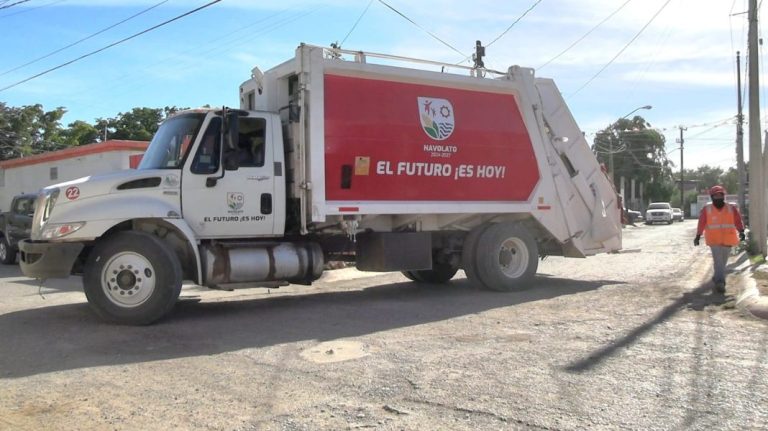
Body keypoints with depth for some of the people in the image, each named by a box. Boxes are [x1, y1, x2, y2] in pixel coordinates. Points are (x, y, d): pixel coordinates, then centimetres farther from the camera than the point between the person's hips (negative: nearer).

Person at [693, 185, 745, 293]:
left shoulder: (732, 208, 1)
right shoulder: (707, 209, -3)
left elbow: (738, 221, -7)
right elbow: (701, 223, -3)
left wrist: (741, 231, -22)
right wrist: (698, 236, -7)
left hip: (727, 240, 3)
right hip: (714, 240, -2)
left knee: (722, 261, 15)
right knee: (718, 261, -12)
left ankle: (718, 277, 36)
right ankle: (720, 282, -18)